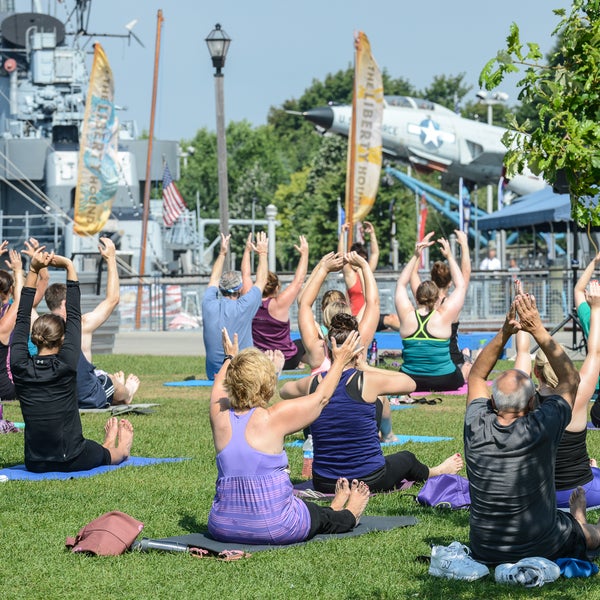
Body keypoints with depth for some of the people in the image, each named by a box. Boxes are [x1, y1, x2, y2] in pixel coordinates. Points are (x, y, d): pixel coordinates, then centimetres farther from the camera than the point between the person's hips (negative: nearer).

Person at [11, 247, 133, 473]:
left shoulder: (20, 367, -9)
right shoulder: (66, 366, -16)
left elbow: (22, 318, 1)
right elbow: (74, 315, -9)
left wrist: (33, 271, 2)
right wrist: (69, 268, -4)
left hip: (35, 463, 4)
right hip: (71, 461, -4)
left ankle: (109, 445, 65)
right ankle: (120, 450, 63)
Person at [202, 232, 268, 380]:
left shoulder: (208, 306, -5)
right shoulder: (243, 307, -16)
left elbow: (214, 279, 16)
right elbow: (261, 280, 1)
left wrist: (222, 253, 28)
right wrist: (262, 253, 16)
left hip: (213, 374, 5)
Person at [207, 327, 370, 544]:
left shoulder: (221, 417, -3)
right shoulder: (272, 418, -15)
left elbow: (219, 388, 22)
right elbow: (320, 397, 2)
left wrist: (230, 359, 41)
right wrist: (340, 361, 17)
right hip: (274, 530, -5)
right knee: (321, 516, 27)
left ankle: (333, 509, 62)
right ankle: (349, 516, 58)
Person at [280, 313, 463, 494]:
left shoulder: (313, 383, -6)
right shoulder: (367, 381, -15)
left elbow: (284, 390, 19)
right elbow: (410, 384, 5)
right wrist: (365, 367, 6)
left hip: (323, 484, 3)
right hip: (369, 481, -3)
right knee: (406, 459, 30)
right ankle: (436, 473, 63)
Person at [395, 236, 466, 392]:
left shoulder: (407, 316, -7)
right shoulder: (444, 316, -12)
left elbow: (401, 284, 12)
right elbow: (461, 286, 4)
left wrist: (416, 256, 9)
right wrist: (449, 257, 8)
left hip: (410, 383, 2)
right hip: (445, 382, -2)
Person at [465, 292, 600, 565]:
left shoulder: (476, 428, -17)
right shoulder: (541, 429, -25)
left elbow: (476, 375, 4)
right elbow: (570, 379, -7)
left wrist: (504, 333, -4)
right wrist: (538, 330, -8)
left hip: (484, 552, 3)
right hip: (541, 550, -3)